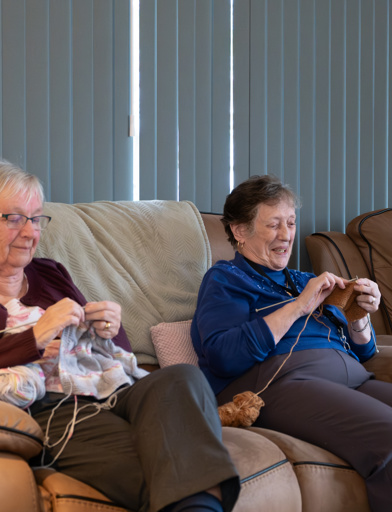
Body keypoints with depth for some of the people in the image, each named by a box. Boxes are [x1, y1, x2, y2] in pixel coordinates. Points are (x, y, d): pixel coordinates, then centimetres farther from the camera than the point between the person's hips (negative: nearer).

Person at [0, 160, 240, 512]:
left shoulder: (50, 274, 26)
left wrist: (111, 332, 4)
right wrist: (36, 336, -14)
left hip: (108, 391, 5)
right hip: (44, 410, -5)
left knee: (182, 378, -30)